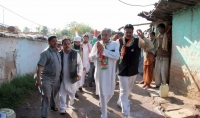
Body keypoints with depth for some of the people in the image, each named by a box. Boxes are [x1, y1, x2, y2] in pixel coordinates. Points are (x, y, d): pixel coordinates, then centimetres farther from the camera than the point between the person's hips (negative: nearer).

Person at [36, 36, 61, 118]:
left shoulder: (58, 52, 5)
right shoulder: (45, 53, -15)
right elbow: (40, 66, -22)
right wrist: (38, 79, -28)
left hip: (57, 78, 6)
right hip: (47, 79, -6)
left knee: (54, 94, 23)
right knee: (46, 97, -1)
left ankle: (53, 105, 48)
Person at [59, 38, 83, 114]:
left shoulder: (75, 54, -8)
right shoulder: (59, 54, -4)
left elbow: (80, 64, -1)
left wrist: (79, 74, -9)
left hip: (72, 77, 0)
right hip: (62, 78, 1)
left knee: (72, 92, 17)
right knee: (62, 93, 7)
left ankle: (71, 101, 46)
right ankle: (63, 108, 19)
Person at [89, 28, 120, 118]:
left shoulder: (114, 44, -6)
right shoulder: (97, 44, -3)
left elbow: (117, 56, -22)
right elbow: (91, 57, -1)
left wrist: (103, 50, -24)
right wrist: (98, 51, -19)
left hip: (110, 73, 1)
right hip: (100, 72, -1)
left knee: (110, 93, 16)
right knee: (102, 93, 7)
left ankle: (102, 104, 49)